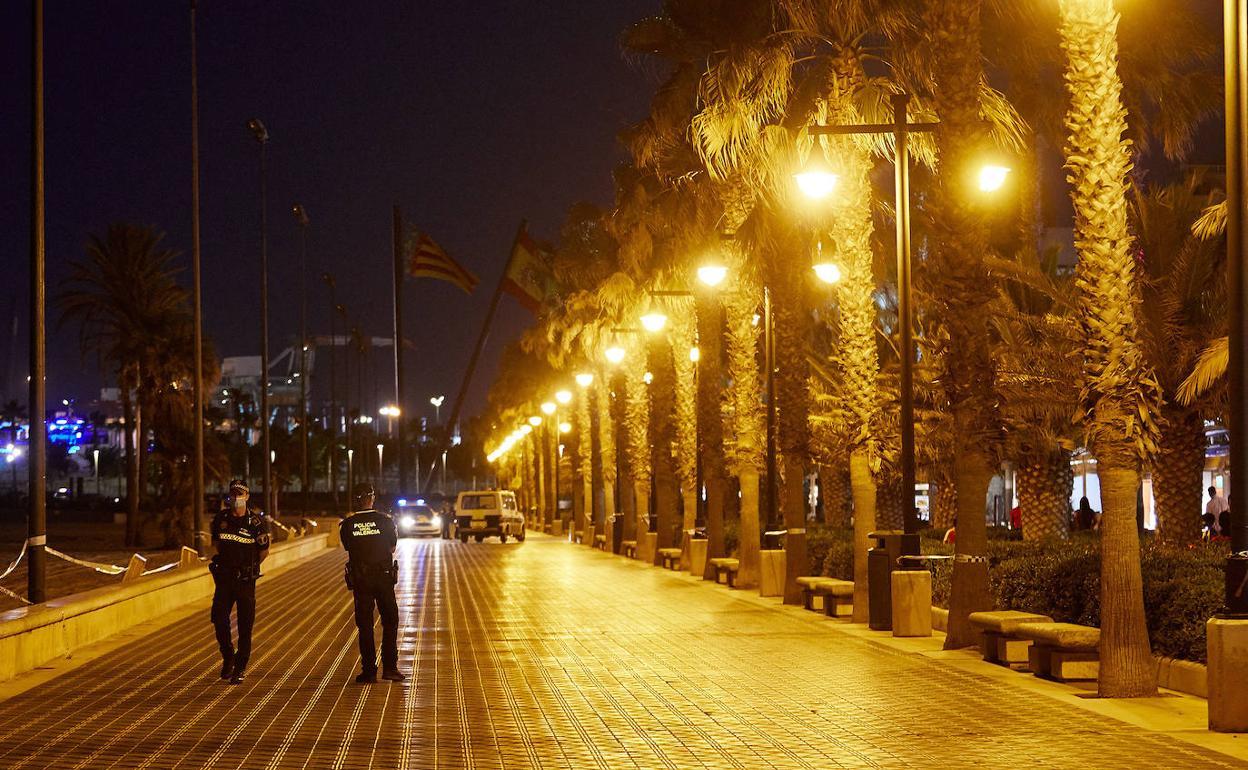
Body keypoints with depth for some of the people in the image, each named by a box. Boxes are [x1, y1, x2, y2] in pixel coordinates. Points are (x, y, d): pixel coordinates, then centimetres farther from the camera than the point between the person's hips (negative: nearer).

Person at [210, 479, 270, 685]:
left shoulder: (257, 522, -8)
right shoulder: (220, 519, 1)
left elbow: (264, 551, 4)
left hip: (246, 580, -2)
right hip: (224, 577, 2)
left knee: (245, 626, 0)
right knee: (219, 619, -4)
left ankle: (240, 668, 10)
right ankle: (228, 658, 18)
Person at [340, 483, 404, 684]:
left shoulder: (347, 525, -5)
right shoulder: (386, 522, -5)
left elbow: (349, 548, 6)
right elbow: (392, 547, 7)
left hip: (360, 580, 0)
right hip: (384, 577, 0)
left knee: (364, 625, 7)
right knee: (390, 622, 11)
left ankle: (369, 670, 5)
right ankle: (390, 667, 8)